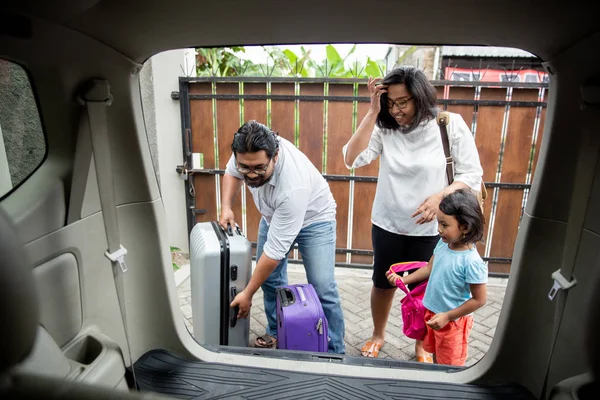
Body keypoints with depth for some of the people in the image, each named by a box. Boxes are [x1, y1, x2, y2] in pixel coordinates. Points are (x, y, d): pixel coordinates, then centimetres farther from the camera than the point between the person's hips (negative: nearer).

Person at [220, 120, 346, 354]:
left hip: (313, 218, -6)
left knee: (322, 289, -11)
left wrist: (247, 294, -27)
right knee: (269, 275, 6)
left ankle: (335, 352, 6)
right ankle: (277, 333, 26)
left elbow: (275, 251, -37)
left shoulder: (293, 186, -44)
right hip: (274, 214, 6)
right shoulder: (248, 150, -25)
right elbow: (231, 173, 1)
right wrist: (226, 208, -14)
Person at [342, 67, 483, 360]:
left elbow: (472, 174, -7)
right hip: (387, 225, 2)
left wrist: (440, 196, -25)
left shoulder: (451, 124, -10)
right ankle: (378, 334, 45)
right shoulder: (384, 128, -6)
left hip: (430, 229, -1)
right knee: (382, 285, 17)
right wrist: (373, 112, -20)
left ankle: (422, 345, 42)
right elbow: (352, 159, -19)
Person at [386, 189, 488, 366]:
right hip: (431, 312, 7)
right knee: (436, 356, 29)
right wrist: (403, 280, -2)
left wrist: (447, 316, -19)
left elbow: (479, 300, -22)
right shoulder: (443, 244, -10)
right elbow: (429, 268, 6)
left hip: (453, 320, -7)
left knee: (449, 366, 16)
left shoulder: (471, 262, -30)